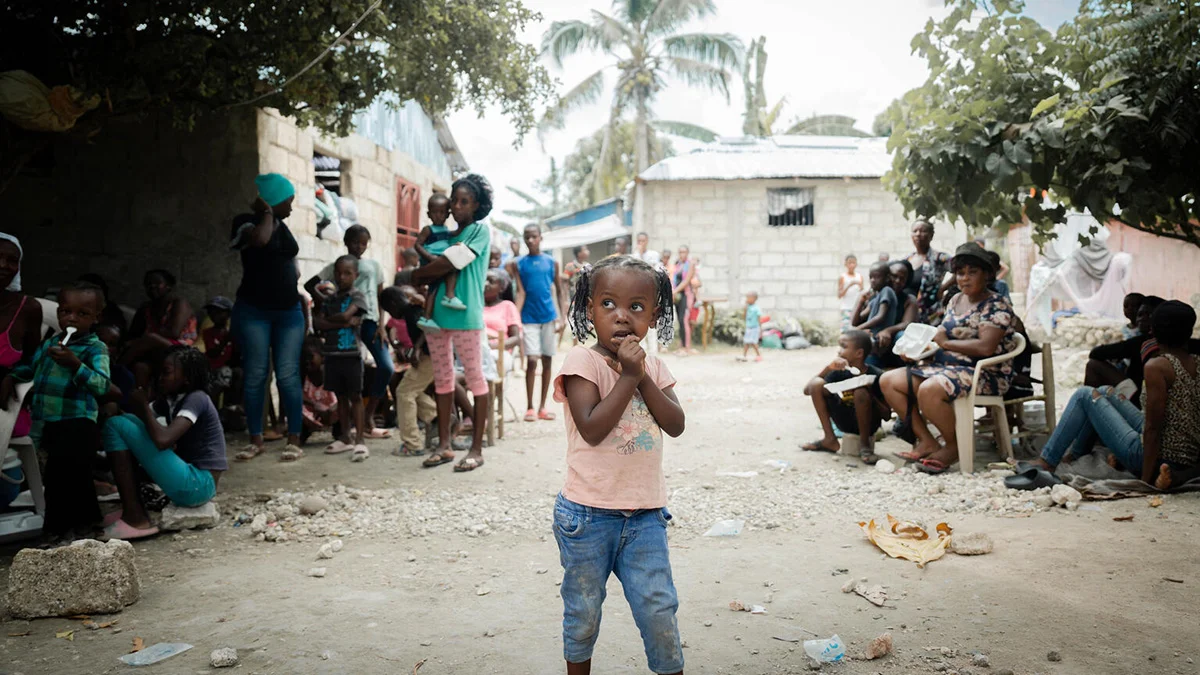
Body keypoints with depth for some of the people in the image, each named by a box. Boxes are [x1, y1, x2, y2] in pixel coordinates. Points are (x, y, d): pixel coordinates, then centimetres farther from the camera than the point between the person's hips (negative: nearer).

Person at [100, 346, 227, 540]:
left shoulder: (196, 400, -13)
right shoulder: (169, 399, 14)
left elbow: (162, 440, -27)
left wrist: (144, 405, -11)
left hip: (198, 485, -9)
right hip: (188, 477, 9)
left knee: (116, 426, -9)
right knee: (127, 421, 15)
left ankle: (135, 518, -9)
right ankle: (133, 510, 12)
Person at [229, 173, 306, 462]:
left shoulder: (283, 226, 14)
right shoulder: (246, 222, -2)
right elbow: (261, 239, -24)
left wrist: (295, 273, 10)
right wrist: (266, 213, -8)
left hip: (288, 311, 4)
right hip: (253, 311, -4)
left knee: (288, 375, -3)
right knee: (255, 375, -1)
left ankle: (294, 440, -1)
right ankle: (255, 440, 9)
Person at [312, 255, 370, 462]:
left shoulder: (357, 296, -2)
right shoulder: (329, 297, 12)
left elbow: (345, 315, -18)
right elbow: (317, 323, -1)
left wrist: (328, 321, 1)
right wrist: (343, 323, -13)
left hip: (351, 353, -5)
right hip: (332, 353, 5)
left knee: (355, 396, -3)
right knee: (340, 396, 12)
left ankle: (359, 440, -4)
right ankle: (345, 438, 20)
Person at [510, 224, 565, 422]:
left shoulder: (552, 262, 5)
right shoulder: (518, 263, 1)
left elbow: (559, 291, 8)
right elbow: (520, 292, -5)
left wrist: (561, 317, 0)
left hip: (549, 317, 2)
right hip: (529, 318, -2)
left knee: (547, 361, 6)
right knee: (531, 361, -7)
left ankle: (542, 406, 15)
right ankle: (529, 407, 3)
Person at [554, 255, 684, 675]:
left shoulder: (653, 367, 6)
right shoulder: (583, 361, -11)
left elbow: (675, 425, -5)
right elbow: (592, 429, -21)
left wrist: (643, 376, -14)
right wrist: (628, 377, -20)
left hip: (645, 514, 4)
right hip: (589, 514, -3)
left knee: (658, 609, 7)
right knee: (583, 611, 14)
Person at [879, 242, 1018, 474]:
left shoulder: (996, 305, -10)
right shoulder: (956, 300, 15)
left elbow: (986, 347, -23)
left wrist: (945, 342, -13)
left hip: (985, 374, -9)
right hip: (944, 366, 9)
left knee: (928, 390, -36)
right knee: (888, 381, -2)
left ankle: (954, 446, -10)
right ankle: (926, 442, -2)